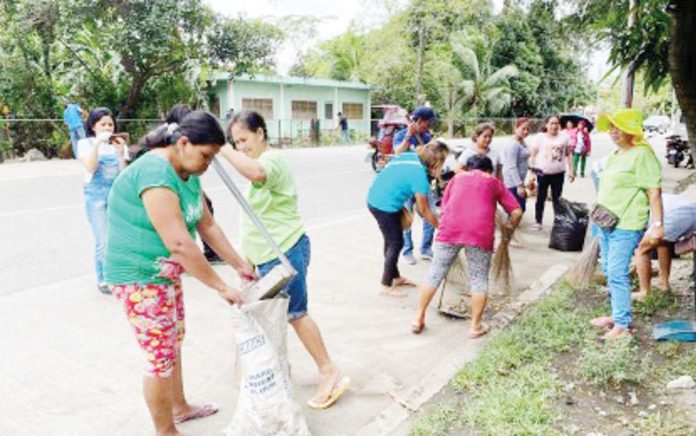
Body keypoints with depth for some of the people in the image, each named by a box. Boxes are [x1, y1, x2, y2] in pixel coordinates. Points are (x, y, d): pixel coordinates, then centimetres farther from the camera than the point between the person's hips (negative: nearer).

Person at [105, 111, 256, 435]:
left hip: (166, 274, 10)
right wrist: (221, 287, -28)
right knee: (161, 356, 2)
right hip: (140, 278, -9)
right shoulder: (155, 174, -27)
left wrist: (240, 265, 6)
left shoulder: (188, 174, 4)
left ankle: (179, 407, 42)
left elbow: (208, 226, 8)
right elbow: (179, 243, -33)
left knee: (174, 344, 22)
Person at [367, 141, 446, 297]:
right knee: (395, 244, 4)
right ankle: (386, 285, 15)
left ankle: (395, 277, 37)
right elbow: (424, 211, -13)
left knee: (391, 240, 21)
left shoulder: (409, 155, 3)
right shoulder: (419, 174, -20)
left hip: (375, 199, 9)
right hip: (385, 206, -9)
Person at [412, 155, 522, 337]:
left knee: (435, 272, 10)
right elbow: (517, 212, 20)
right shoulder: (494, 182, 25)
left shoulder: (458, 177, 28)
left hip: (450, 228, 1)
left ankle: (419, 319, 16)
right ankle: (475, 325, 17)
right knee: (479, 278, 12)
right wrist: (509, 230, 37)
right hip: (480, 232, -1)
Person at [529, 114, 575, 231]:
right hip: (543, 172, -2)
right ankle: (538, 221, 18)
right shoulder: (539, 137, -4)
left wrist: (571, 170, 4)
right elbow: (533, 156, -3)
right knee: (541, 198, 7)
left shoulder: (564, 136, 2)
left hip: (558, 173, 2)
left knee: (557, 198, 11)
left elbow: (568, 154, 8)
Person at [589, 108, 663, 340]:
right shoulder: (615, 155, 15)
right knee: (609, 271, 15)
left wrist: (657, 224, -20)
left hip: (626, 225, -9)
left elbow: (654, 191, -16)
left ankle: (622, 323, 1)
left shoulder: (642, 154, -12)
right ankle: (617, 314, 28)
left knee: (617, 273, -9)